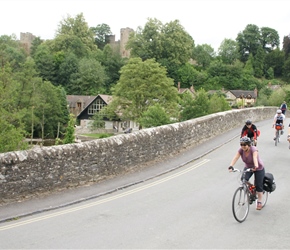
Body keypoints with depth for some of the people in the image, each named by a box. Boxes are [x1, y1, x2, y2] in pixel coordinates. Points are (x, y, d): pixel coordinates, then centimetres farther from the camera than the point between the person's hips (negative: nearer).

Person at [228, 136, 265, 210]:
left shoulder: (253, 149, -31)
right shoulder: (241, 150, -19)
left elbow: (255, 157, -49)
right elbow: (235, 158, -30)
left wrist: (256, 166, -68)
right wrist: (231, 166, -47)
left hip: (259, 169, -4)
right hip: (248, 167, 4)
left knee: (258, 185, -2)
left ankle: (259, 202, 16)